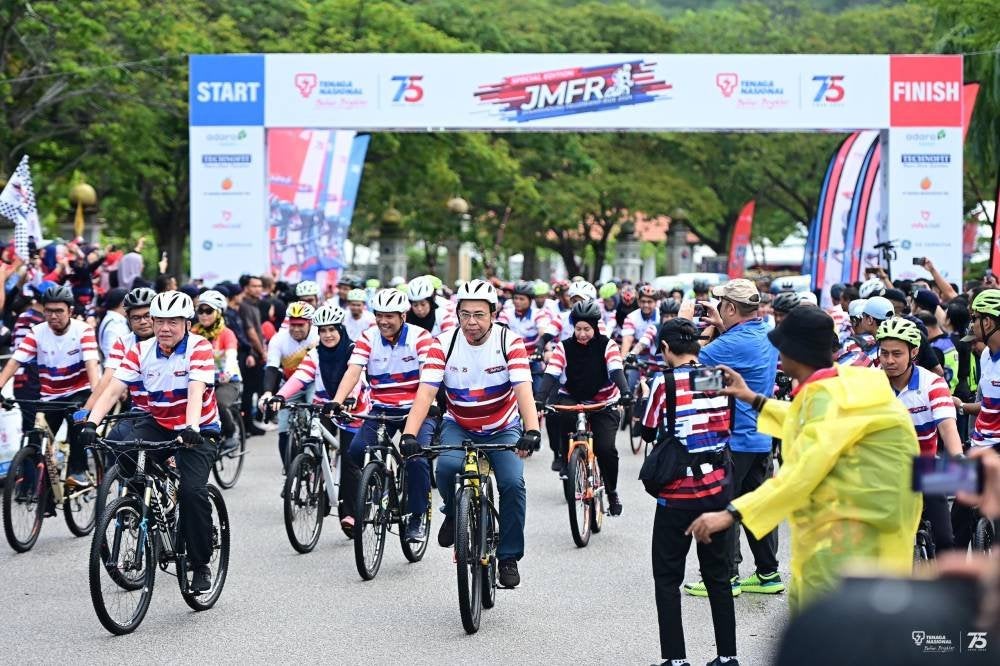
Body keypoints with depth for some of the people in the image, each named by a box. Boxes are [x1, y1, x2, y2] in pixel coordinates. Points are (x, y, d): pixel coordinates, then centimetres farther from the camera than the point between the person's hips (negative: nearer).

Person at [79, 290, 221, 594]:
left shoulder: (199, 348, -15)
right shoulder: (141, 352, -6)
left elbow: (195, 392, -30)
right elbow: (113, 390, -14)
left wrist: (191, 428, -47)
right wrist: (91, 423, -30)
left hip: (198, 430, -4)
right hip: (158, 424, 4)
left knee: (192, 491, -23)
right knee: (125, 452, -27)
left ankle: (201, 564, -6)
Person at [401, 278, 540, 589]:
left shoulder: (509, 342, -18)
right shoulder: (444, 344, -16)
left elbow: (523, 389, -28)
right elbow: (426, 391, -24)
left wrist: (531, 430, -45)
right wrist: (409, 434, -39)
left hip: (502, 429, 0)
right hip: (458, 426, 0)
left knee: (513, 483, -22)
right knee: (447, 467, -30)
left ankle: (509, 558, -6)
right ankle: (454, 513, 3)